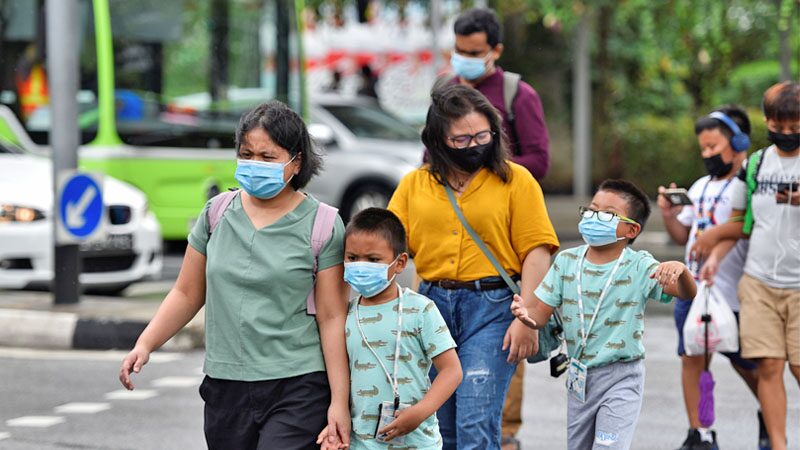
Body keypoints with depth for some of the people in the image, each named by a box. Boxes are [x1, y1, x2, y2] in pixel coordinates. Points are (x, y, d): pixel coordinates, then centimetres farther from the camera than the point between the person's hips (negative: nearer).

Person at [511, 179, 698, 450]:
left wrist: (680, 269, -47)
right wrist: (526, 315, -25)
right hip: (579, 376, 5)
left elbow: (688, 293, -24)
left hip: (621, 378, -5)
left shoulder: (639, 267, -12)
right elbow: (541, 313, -1)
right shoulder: (567, 261, -1)